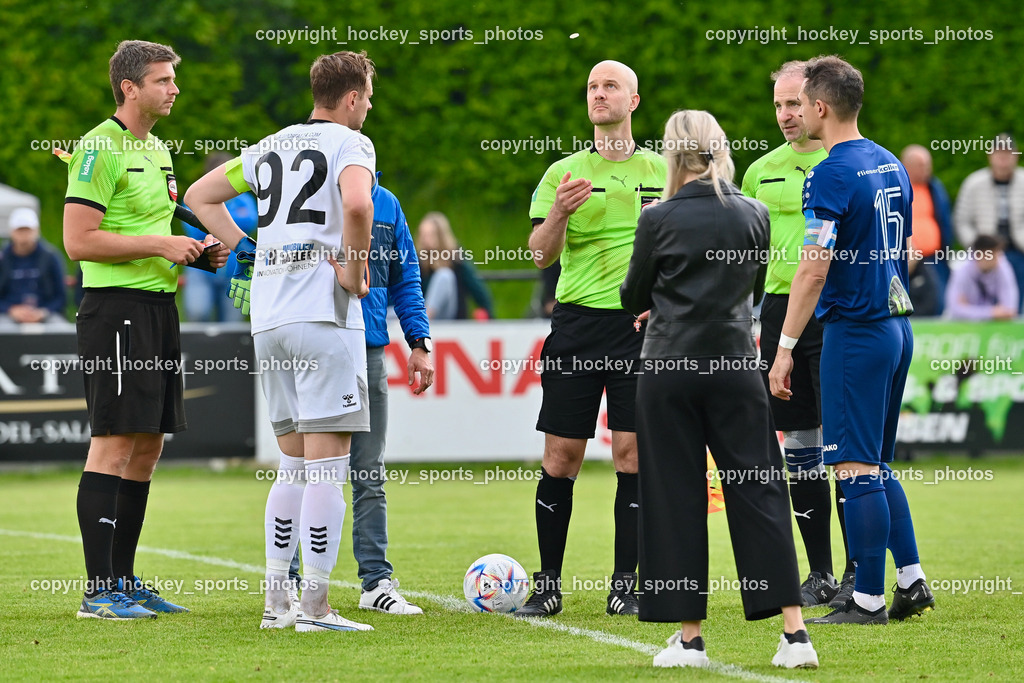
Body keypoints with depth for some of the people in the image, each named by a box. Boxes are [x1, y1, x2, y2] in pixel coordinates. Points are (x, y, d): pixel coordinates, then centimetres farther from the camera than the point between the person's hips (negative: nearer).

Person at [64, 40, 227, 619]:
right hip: (117, 308, -9)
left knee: (148, 445, 10)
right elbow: (80, 241, -18)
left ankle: (123, 581, 17)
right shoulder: (100, 148, -11)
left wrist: (196, 253, 11)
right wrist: (158, 246, -17)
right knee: (115, 443, -10)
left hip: (159, 309, 9)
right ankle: (99, 591, -9)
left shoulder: (157, 149, 18)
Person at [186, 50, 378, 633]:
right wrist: (355, 270, -11)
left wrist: (248, 250, 20)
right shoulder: (350, 143, -3)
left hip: (268, 317, 7)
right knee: (327, 462, -5)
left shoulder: (273, 146, 18)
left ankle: (277, 600, 13)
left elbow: (202, 195, 28)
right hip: (325, 314, -7)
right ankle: (314, 606, -8)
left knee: (294, 461, 15)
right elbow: (356, 204, -25)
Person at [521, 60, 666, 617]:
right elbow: (541, 254, -2)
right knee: (561, 456, -1)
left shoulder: (662, 171, 9)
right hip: (578, 320, 0)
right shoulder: (564, 173, 6)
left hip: (640, 323, 0)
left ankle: (624, 586, 2)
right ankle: (548, 586, 6)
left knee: (633, 453, -4)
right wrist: (558, 215, -22)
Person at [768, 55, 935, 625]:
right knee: (877, 466, 17)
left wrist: (785, 348, -15)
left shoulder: (831, 175, -14)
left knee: (857, 468, -5)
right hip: (896, 325, 9)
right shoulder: (892, 166, 12)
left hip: (855, 331, -9)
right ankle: (912, 582, 15)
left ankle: (869, 600, -3)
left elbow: (814, 269, -19)